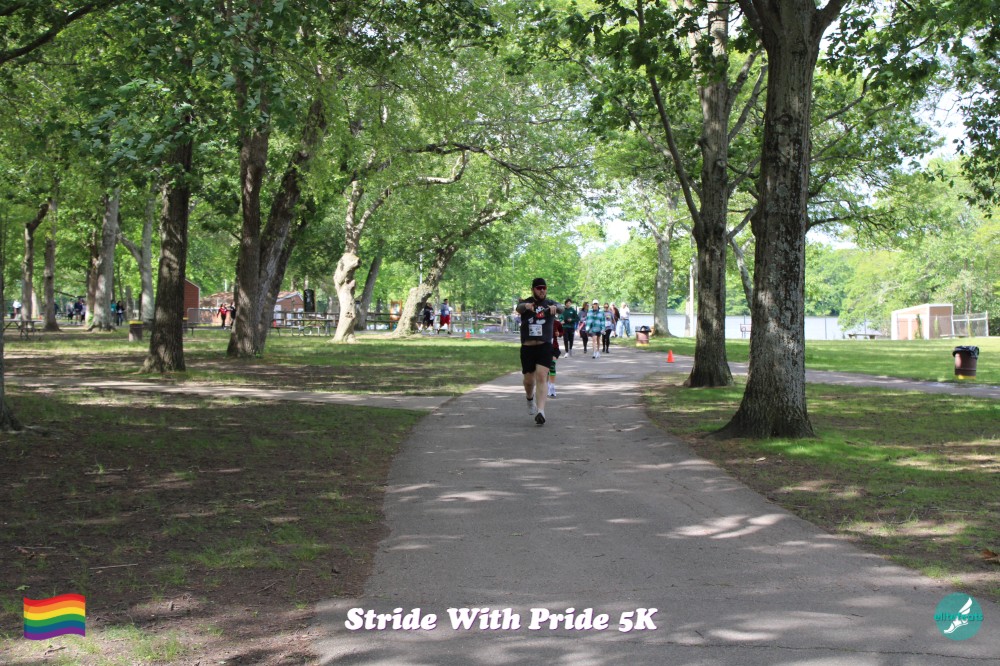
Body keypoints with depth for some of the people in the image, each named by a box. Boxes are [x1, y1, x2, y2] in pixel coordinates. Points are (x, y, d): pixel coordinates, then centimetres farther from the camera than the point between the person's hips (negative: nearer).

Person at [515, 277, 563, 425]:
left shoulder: (550, 303, 4)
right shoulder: (525, 303, 3)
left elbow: (561, 309, -18)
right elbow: (519, 308, -21)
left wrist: (555, 308, -44)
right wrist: (526, 306, -46)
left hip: (545, 347, -1)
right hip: (527, 347, 1)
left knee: (542, 377, -16)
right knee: (529, 380, 11)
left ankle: (540, 412, -21)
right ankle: (530, 399, 45)